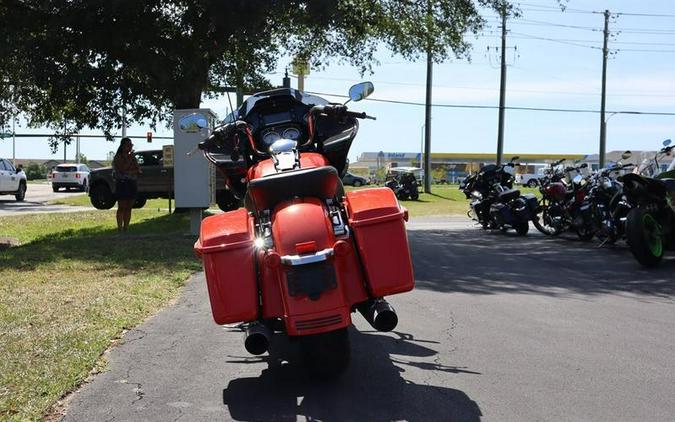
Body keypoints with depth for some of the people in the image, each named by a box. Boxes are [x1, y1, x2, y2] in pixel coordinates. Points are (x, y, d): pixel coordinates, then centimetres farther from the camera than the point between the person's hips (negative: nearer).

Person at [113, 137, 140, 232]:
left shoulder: (132, 157, 14)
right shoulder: (118, 157, -3)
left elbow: (138, 170, 8)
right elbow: (122, 169, -17)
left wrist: (129, 171, -10)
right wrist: (128, 158, -14)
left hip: (132, 184, 5)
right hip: (122, 184, -5)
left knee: (129, 208, 5)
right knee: (122, 207, -6)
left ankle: (126, 228, 9)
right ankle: (120, 228, -6)